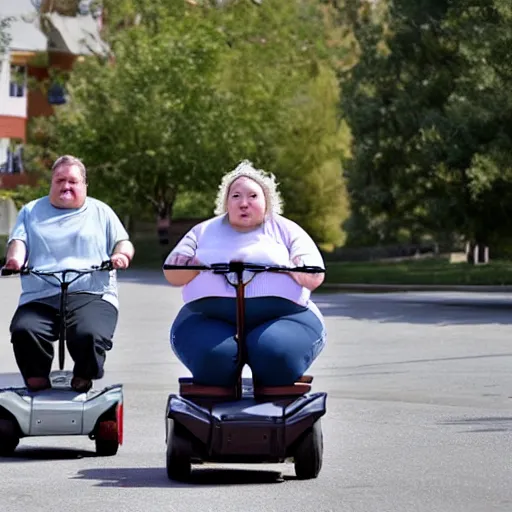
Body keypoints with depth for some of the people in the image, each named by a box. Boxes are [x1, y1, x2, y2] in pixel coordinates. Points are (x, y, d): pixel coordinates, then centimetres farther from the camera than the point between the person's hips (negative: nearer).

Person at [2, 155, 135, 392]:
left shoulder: (101, 212, 22)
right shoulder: (32, 211, 24)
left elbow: (123, 243, 19)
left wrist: (121, 255, -7)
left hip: (92, 294, -1)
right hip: (40, 298, 1)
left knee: (89, 335, -35)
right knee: (23, 331, -32)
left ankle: (82, 382, -6)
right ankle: (37, 386, -12)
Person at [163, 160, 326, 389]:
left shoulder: (286, 230, 17)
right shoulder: (205, 231, 22)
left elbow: (314, 276, 5)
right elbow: (172, 272, 12)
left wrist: (275, 266, -10)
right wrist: (205, 264, -7)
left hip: (280, 316, -1)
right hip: (210, 319, 1)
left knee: (278, 355, -35)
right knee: (214, 357, -34)